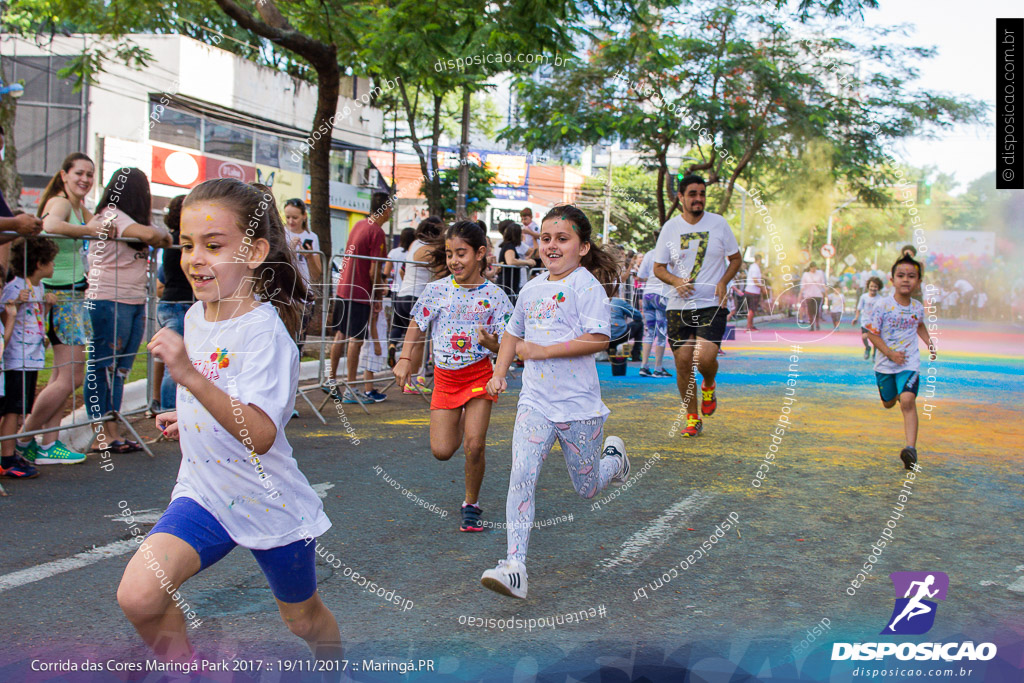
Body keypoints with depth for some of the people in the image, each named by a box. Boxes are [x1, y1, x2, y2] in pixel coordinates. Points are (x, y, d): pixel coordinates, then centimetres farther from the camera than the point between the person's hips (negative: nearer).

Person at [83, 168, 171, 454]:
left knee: (119, 371, 8)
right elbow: (149, 234, -23)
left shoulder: (120, 217, 20)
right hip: (109, 302, -9)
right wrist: (164, 233, -3)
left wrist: (160, 236, -8)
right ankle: (102, 435, 0)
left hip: (134, 302, 9)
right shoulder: (110, 216, -10)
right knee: (102, 369, -3)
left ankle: (113, 433, 10)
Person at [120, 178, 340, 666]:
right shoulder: (195, 317, 1)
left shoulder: (265, 331, -23)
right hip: (204, 493, 5)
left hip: (270, 505, -5)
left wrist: (189, 375, -44)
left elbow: (260, 435, -37)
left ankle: (335, 668, 50)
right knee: (137, 595, -18)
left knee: (304, 619, 17)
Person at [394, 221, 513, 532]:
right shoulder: (436, 290, -3)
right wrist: (405, 358, 0)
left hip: (479, 374, -2)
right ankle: (460, 423, 36)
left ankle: (471, 504, 13)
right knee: (442, 451, -1)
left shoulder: (494, 295, -7)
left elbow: (502, 345, -6)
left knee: (474, 445, -12)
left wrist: (491, 341, -28)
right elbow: (417, 326, 10)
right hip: (445, 376, 2)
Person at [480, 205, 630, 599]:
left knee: (587, 490, 12)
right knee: (521, 477, -15)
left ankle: (614, 456, 46)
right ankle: (514, 567, -17)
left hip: (579, 404, -4)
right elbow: (514, 333, 25)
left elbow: (598, 340, -20)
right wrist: (499, 373, 12)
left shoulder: (586, 285, -9)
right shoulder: (531, 289, 10)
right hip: (535, 402, 4)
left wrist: (543, 350, -20)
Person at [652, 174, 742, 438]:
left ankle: (709, 386, 17)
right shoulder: (670, 228, 4)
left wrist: (723, 282, -9)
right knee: (683, 362, 1)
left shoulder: (719, 224, 2)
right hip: (679, 306, 2)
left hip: (712, 305, -2)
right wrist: (676, 281, -13)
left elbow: (735, 259, 10)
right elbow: (658, 268, 8)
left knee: (705, 357, -19)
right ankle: (692, 419, 18)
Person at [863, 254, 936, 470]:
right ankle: (897, 393, 58)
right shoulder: (883, 306, -13)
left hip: (909, 363, 0)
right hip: (885, 363, 0)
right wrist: (889, 353, -19)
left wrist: (930, 343, 12)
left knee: (907, 400, -20)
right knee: (888, 403, 18)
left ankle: (911, 448, -25)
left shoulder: (917, 308, 0)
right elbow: (872, 333, -10)